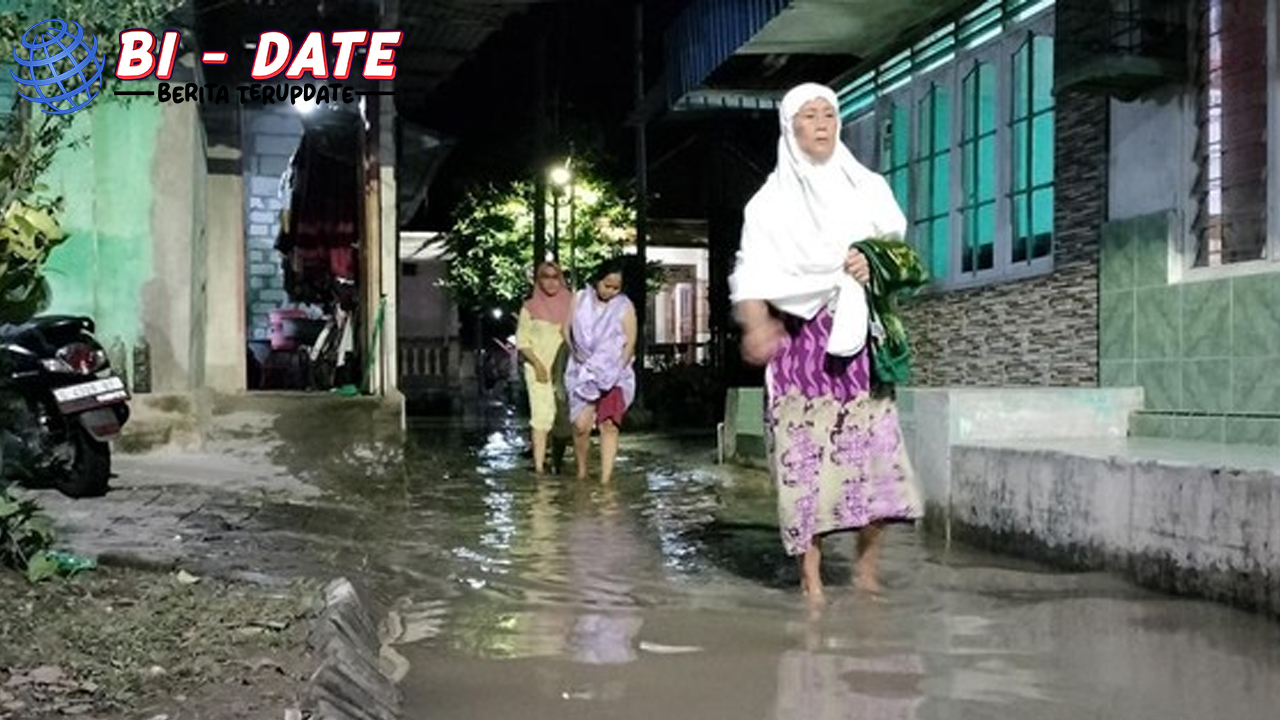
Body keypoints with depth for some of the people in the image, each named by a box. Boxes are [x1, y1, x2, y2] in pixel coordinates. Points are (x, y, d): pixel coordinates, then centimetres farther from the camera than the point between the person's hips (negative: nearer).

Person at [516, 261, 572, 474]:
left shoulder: (570, 304, 8)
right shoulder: (530, 307, 3)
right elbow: (522, 340, 2)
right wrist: (537, 363, -10)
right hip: (539, 368, -3)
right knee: (541, 415, -11)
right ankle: (539, 464, -13)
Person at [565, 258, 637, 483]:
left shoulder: (624, 307, -2)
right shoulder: (580, 300, 4)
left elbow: (630, 343, -2)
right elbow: (568, 331, 9)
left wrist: (617, 369, -10)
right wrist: (576, 353, -3)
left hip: (614, 375, -1)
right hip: (583, 373, 1)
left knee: (609, 424, -10)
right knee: (581, 425, -7)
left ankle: (605, 479, -10)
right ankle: (581, 473, 15)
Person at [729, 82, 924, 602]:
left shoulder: (867, 187, 15)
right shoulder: (773, 200, 7)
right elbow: (754, 272, -5)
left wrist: (876, 264, -6)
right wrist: (756, 326, -24)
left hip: (857, 334, 2)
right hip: (799, 336, -2)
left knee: (876, 446, -7)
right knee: (803, 454, -6)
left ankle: (866, 567, 9)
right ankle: (810, 578, 0)